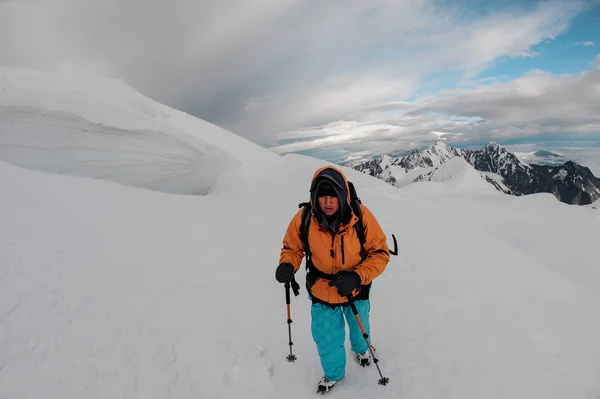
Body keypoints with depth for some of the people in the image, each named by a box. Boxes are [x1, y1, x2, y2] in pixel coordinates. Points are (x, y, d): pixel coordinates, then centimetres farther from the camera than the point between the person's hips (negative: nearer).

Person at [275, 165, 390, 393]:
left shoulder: (361, 216, -28)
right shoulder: (303, 219, -24)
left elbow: (380, 252, -18)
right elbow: (293, 247, -5)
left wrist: (357, 277, -32)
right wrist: (287, 265, -27)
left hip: (355, 290, 0)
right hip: (321, 292, 0)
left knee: (358, 327, 30)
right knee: (327, 340, 18)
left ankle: (361, 349, 67)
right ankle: (334, 374, 52)